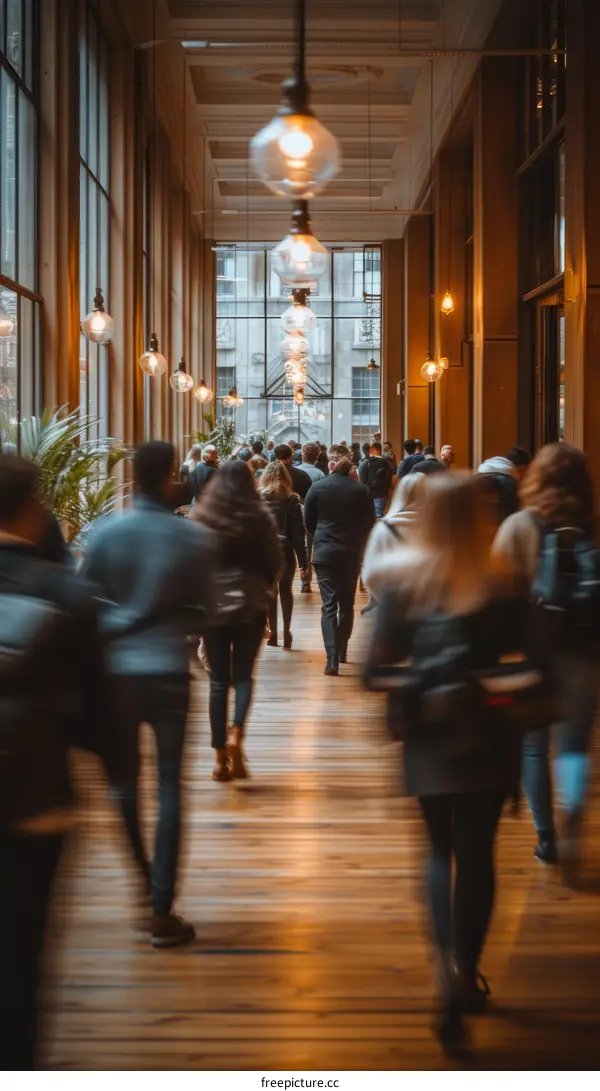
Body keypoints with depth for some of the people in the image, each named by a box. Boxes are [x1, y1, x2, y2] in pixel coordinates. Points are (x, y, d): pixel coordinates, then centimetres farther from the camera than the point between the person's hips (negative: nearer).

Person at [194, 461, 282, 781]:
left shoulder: (201, 516, -3)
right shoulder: (260, 516, -6)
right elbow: (275, 560, -2)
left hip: (212, 604, 1)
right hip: (251, 604, -1)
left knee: (218, 679, 7)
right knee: (243, 675, 9)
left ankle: (221, 756, 8)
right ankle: (236, 734, -16)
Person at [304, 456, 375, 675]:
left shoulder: (318, 488, -4)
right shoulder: (362, 491, -2)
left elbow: (308, 521, 3)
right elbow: (369, 523, 3)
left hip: (324, 552, -1)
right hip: (352, 554, 2)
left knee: (329, 606, -4)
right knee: (347, 605, 17)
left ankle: (332, 659, -15)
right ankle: (342, 651, 26)